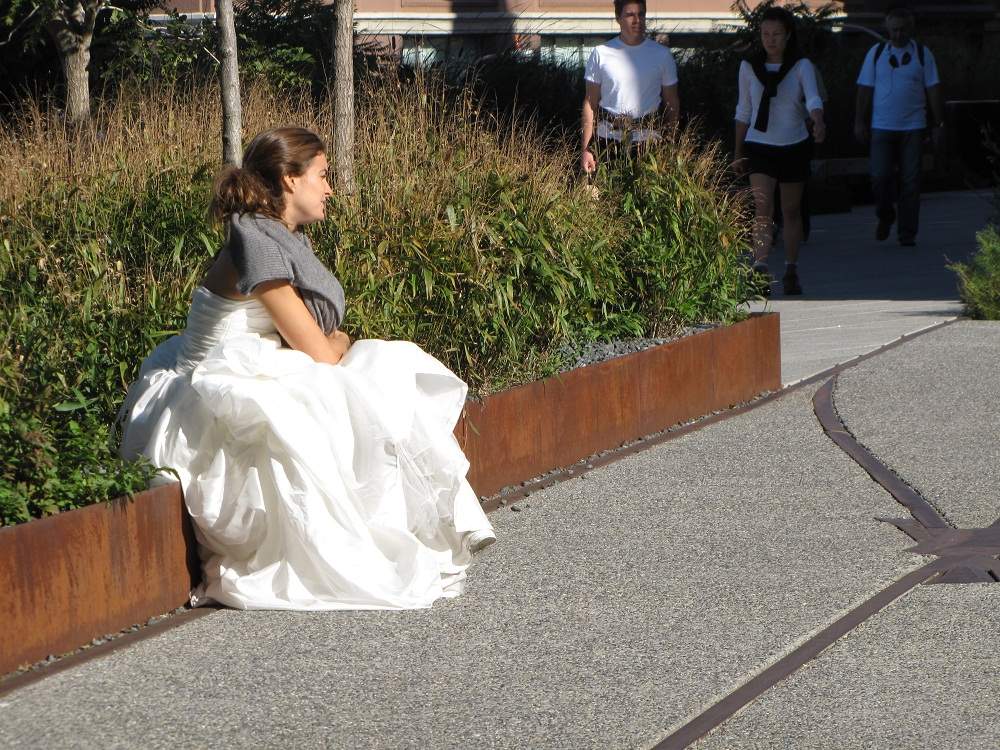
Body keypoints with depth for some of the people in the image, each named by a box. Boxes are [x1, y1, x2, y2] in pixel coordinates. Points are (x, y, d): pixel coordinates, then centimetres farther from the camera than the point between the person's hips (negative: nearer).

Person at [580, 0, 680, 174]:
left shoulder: (662, 54, 5)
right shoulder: (601, 54, 3)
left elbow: (672, 103, 10)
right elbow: (590, 103, 4)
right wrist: (585, 149, 0)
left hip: (647, 140, 0)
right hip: (608, 139, 0)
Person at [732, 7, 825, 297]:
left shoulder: (801, 66, -2)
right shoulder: (749, 67, 3)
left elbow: (813, 98, -19)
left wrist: (818, 122, -40)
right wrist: (737, 153, 14)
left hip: (794, 145, 0)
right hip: (760, 146, 0)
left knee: (791, 211, 9)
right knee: (763, 207, -17)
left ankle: (791, 272, 22)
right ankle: (760, 270, -28)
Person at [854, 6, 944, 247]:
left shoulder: (923, 54, 5)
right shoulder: (876, 53, 6)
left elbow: (934, 91, 4)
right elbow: (865, 90, 6)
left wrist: (939, 124, -1)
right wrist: (860, 122, 1)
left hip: (912, 127, 0)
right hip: (882, 126, 0)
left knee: (910, 180, -1)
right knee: (880, 175, -9)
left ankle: (907, 234, 5)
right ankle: (885, 216, 19)